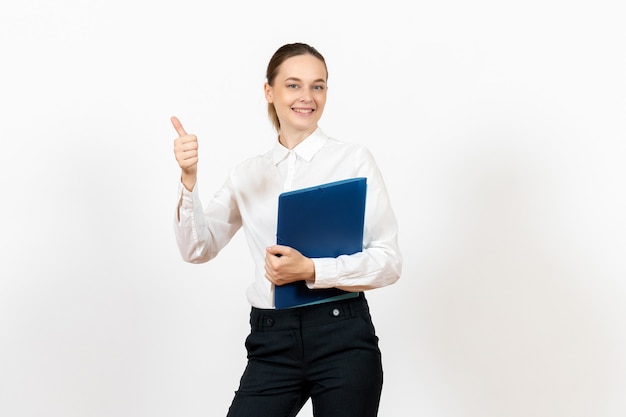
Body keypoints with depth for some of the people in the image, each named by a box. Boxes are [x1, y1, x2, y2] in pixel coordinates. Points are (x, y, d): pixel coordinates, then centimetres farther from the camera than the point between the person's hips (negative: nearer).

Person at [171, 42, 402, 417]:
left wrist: (310, 270, -18)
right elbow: (198, 249, 4)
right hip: (272, 344, 2)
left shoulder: (354, 159, 0)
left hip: (342, 338, -2)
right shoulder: (248, 175, 11)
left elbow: (389, 262, -5)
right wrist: (189, 180, -10)